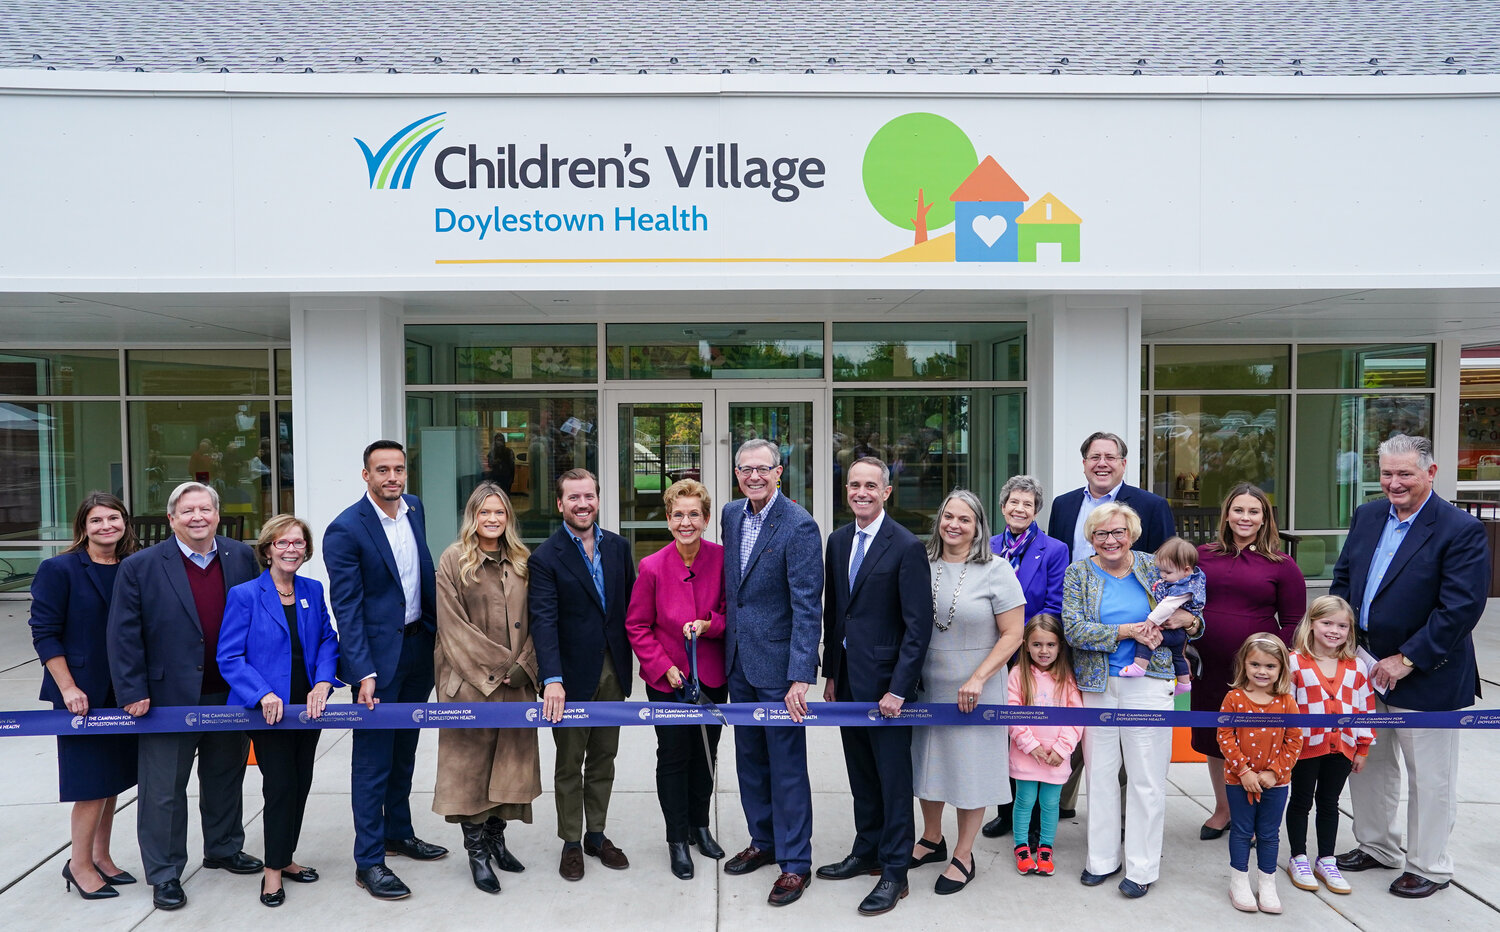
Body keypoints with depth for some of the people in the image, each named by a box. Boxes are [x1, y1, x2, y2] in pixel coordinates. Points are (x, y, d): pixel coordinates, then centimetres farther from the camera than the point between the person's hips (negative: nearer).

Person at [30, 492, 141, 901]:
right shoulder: (58, 570, -8)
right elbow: (45, 633, -9)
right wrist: (68, 688, -15)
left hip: (125, 693, 5)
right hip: (82, 694, -5)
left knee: (113, 779, 13)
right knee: (92, 783, 0)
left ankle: (101, 857, 27)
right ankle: (80, 865, 17)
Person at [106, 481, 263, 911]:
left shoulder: (242, 558, 0)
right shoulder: (140, 567, -8)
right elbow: (124, 635, -7)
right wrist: (133, 693, -11)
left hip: (229, 697, 3)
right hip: (170, 698, -3)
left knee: (225, 780, 19)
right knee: (163, 791, 7)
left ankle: (224, 850, 39)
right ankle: (164, 874, 22)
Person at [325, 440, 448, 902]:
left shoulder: (415, 508, 4)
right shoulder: (345, 529, -17)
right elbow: (346, 607, -17)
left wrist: (439, 623, 14)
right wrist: (363, 672, -22)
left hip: (418, 645, 7)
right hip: (378, 654, -7)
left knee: (405, 747, 20)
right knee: (373, 757, 1)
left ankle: (398, 831, 36)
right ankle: (369, 860, 12)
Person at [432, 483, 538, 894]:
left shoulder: (521, 562, 10)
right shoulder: (453, 560, -3)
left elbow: (533, 621, 9)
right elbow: (453, 626, -9)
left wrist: (523, 666, -6)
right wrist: (496, 666, -12)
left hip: (516, 682, 4)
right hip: (471, 681, -4)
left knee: (509, 760, 8)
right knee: (471, 762, 1)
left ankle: (495, 837, 22)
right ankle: (476, 851, 11)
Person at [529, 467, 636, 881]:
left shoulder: (617, 547, 4)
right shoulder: (546, 557, -11)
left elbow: (631, 606, 8)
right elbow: (544, 622, -18)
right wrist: (552, 680, -27)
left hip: (613, 672, 4)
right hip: (573, 676, -4)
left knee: (603, 760, 16)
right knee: (569, 765, 10)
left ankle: (597, 835, 32)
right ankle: (571, 843, 24)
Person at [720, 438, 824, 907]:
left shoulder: (799, 526, -17)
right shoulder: (731, 515, 6)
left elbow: (807, 607, -20)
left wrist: (801, 676, -24)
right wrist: (723, 628, 14)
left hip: (778, 661, -7)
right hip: (738, 659, 7)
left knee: (787, 764, 3)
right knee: (749, 758, 18)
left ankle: (795, 862, 17)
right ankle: (763, 841, 36)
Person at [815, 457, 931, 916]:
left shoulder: (907, 547, -13)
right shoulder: (838, 541, 8)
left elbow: (918, 625, -15)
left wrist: (898, 689, -17)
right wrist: (830, 673, 12)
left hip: (885, 680, -6)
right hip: (847, 678, 7)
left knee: (893, 778, 4)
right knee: (861, 774, 18)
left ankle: (894, 872, 16)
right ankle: (867, 851, 33)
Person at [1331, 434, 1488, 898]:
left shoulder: (1461, 530, -15)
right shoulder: (1367, 516, 4)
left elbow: (1461, 608, -20)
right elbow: (1343, 577, 12)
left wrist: (1406, 661, -20)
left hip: (1426, 676, -6)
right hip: (1364, 667, 6)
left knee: (1430, 777, 9)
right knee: (1369, 764, 19)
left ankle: (1430, 867, 25)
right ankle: (1376, 846, 37)